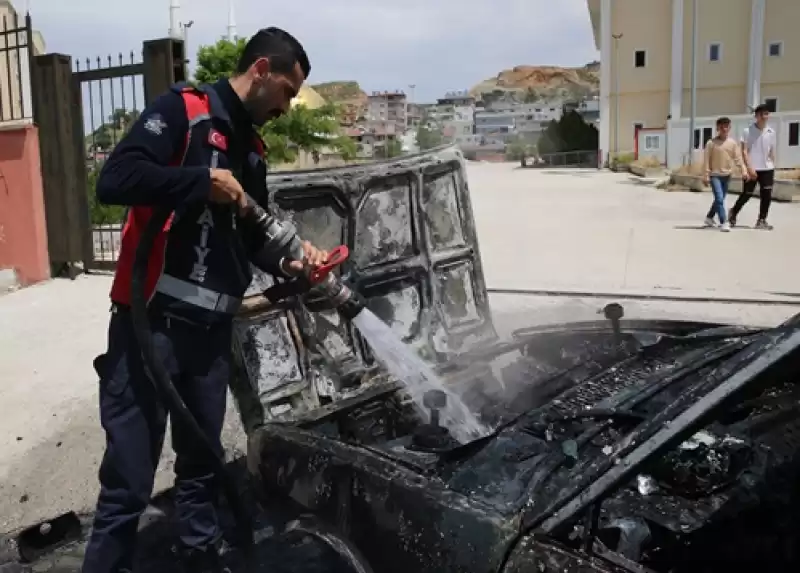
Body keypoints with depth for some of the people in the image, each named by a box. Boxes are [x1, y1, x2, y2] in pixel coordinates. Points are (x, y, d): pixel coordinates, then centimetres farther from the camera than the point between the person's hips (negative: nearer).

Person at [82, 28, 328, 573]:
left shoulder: (252, 149, 16)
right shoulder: (181, 110, -7)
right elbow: (115, 179, -20)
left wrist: (288, 258, 4)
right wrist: (203, 181, -16)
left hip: (213, 330, 7)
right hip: (150, 323, -7)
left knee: (202, 464, 19)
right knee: (129, 479, -1)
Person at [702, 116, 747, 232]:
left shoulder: (733, 142, 3)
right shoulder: (711, 143, -7)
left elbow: (738, 158, 1)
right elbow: (706, 160, -7)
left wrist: (744, 171, -10)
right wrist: (706, 176, -11)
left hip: (727, 175, 5)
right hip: (715, 175, -5)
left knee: (720, 199, 15)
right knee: (719, 199, -14)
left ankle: (709, 217, 34)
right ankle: (723, 223, -13)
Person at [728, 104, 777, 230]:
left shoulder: (771, 132, 5)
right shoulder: (748, 131, -7)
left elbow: (772, 152, 12)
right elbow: (744, 151, -10)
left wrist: (773, 169, 11)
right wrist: (750, 168, -18)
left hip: (767, 169, 4)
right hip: (752, 169, -4)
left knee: (767, 195, -2)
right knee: (746, 195, 3)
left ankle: (762, 220, 5)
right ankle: (734, 213, 27)